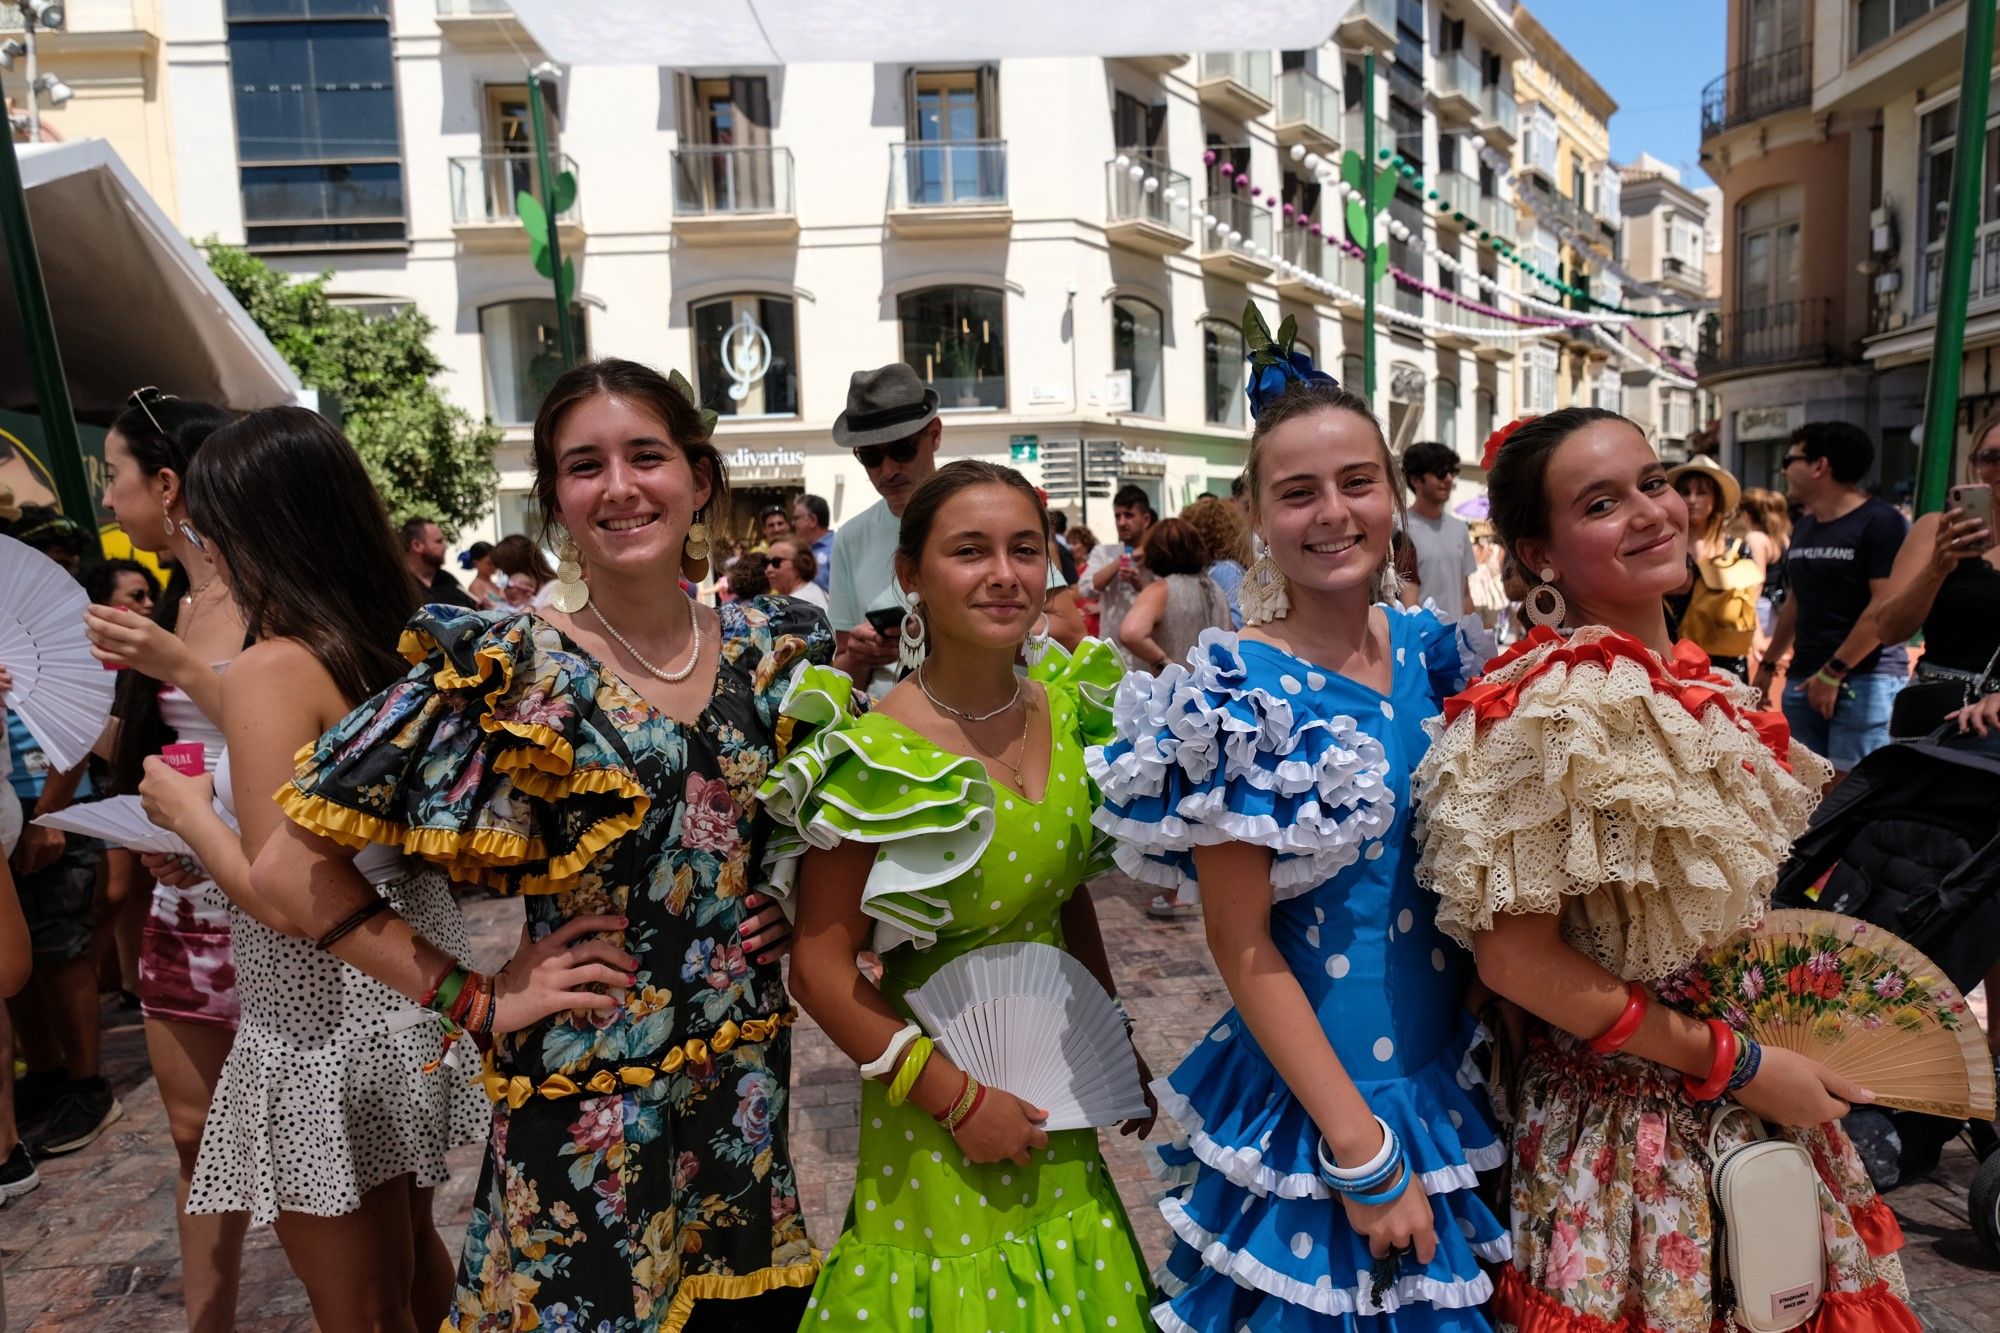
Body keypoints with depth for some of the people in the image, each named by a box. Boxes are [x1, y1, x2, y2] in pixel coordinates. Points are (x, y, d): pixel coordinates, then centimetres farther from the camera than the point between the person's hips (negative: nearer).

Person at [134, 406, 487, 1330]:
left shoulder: (273, 668, -21)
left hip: (327, 1035, -7)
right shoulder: (399, 646, 1)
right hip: (413, 995, 7)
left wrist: (189, 811, -8)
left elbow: (283, 900, -23)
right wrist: (211, 843, 15)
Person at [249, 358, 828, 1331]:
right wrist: (477, 999, -14)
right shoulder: (504, 669, -13)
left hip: (750, 1095, 4)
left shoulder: (775, 648, -1)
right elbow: (291, 868, -11)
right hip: (586, 1122, -4)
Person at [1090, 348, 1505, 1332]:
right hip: (1311, 1109, -6)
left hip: (1455, 1081, 6)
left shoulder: (1431, 650, -1)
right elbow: (1241, 943, -17)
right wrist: (1364, 1151, -16)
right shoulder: (1241, 693, -18)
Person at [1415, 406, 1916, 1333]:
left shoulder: (1687, 681, 2)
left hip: (1753, 1099, 8)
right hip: (1628, 1115, -8)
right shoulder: (1556, 709, -24)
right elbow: (1513, 954, -24)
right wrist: (1734, 1064, -17)